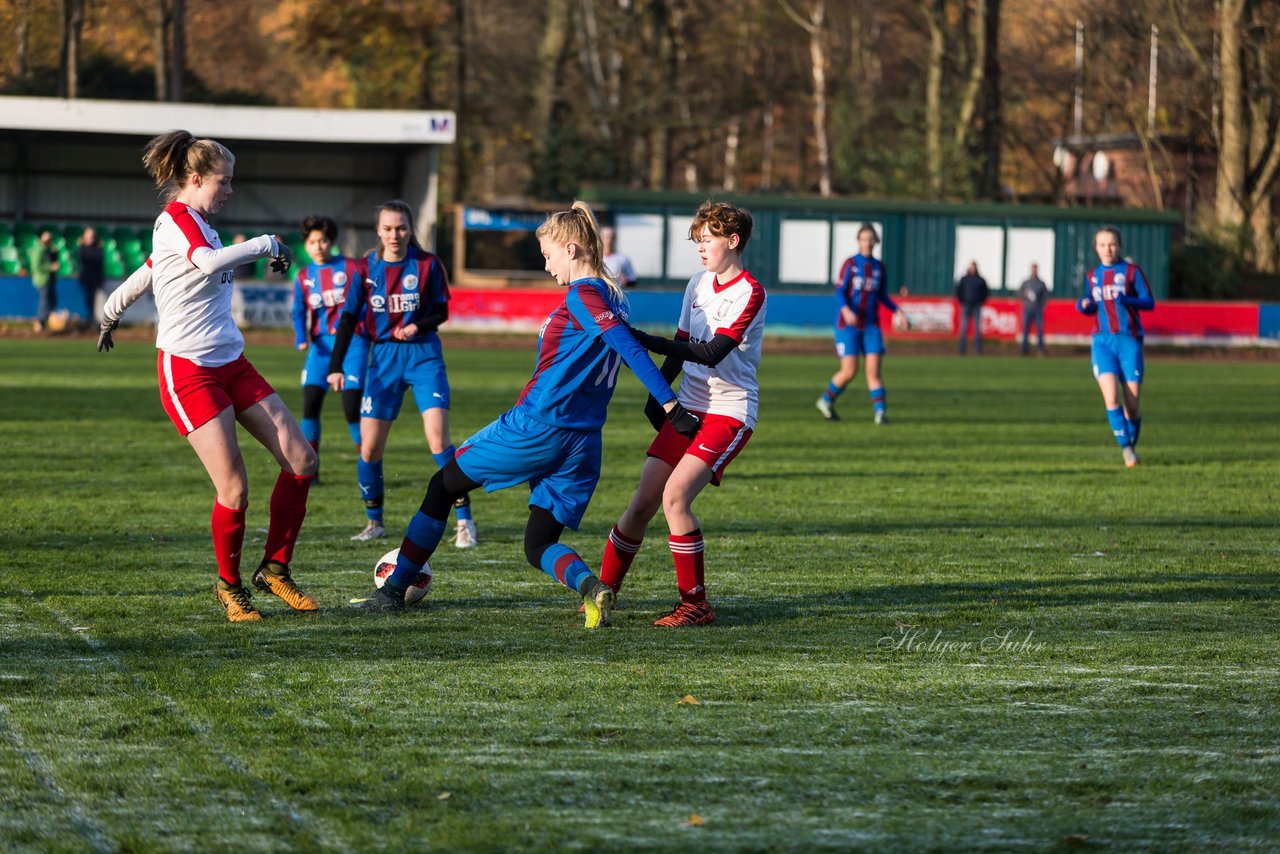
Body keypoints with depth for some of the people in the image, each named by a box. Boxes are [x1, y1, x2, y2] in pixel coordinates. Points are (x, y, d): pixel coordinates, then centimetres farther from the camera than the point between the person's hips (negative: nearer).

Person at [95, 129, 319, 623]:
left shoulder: (194, 224, 17)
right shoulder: (175, 219, -11)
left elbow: (139, 280, 28)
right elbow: (209, 263, -31)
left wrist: (109, 317, 41)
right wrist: (265, 245, -19)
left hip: (230, 364, 9)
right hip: (188, 373, -9)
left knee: (301, 460, -2)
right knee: (234, 491, -12)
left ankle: (275, 569, 10)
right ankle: (228, 585, 11)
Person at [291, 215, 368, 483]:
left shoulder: (351, 268, 0)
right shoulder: (303, 277, 8)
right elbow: (299, 312, 3)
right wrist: (301, 339, -14)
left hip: (352, 340, -3)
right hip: (322, 343, 3)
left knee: (352, 405, -10)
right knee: (310, 401, -9)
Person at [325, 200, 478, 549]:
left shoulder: (427, 264, -4)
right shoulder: (367, 268, 1)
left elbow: (441, 311, 3)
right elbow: (349, 317, 3)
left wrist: (418, 326, -18)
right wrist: (335, 366, -5)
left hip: (423, 355, -2)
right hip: (383, 357, 2)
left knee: (438, 438, -16)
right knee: (369, 447, -2)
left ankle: (464, 521, -8)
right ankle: (374, 523, 17)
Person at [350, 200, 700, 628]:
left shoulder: (582, 295, -12)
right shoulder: (613, 296, 13)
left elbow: (630, 349, -21)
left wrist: (671, 405, -26)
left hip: (535, 427, -8)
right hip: (583, 444, 8)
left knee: (443, 487, 12)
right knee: (539, 545, 12)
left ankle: (393, 590, 19)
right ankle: (590, 586, -21)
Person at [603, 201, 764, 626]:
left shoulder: (749, 292, -12)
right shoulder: (698, 284, 11)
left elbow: (713, 352, -22)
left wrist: (645, 341, -26)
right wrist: (657, 393, 12)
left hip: (730, 413, -7)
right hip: (688, 407, 7)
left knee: (675, 496, -21)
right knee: (642, 502, 1)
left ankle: (696, 604, -11)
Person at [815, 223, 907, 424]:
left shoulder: (879, 266, 8)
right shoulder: (850, 263, -4)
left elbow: (883, 296, 17)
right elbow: (839, 292, -9)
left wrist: (897, 310, 1)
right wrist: (846, 311, -28)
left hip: (871, 326, 4)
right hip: (848, 325, -4)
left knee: (874, 370, -7)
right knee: (849, 371, -6)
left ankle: (880, 412, -8)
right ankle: (826, 401, 17)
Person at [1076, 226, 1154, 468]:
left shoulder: (1131, 271, 1)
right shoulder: (1092, 276, 13)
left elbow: (1149, 303, -2)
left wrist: (1125, 299, -20)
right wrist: (1083, 306, -1)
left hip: (1129, 341, -2)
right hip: (1103, 341, 2)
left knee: (1132, 405, -1)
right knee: (1111, 398, -18)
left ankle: (1132, 446, 22)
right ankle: (1125, 447, -8)